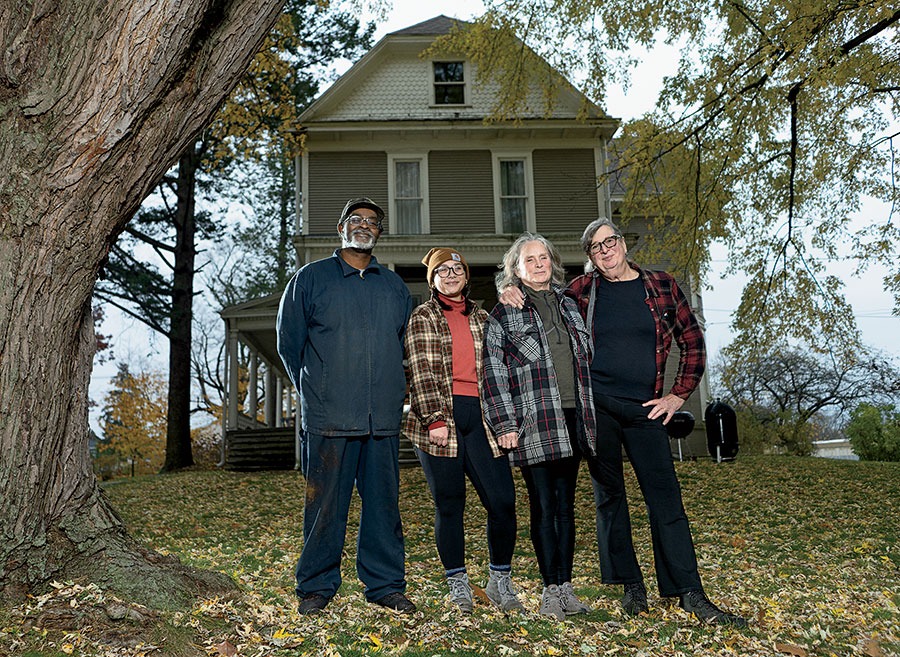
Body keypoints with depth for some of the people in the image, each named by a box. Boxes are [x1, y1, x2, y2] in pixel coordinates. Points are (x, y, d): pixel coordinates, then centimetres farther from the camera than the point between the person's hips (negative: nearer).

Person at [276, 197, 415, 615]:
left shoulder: (394, 286, 15)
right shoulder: (311, 278, 5)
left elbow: (406, 343, 22)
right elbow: (289, 341, 8)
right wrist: (316, 392, 9)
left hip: (383, 418, 3)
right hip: (329, 418, -3)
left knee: (384, 502, 7)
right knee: (325, 504, 2)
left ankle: (386, 584, 19)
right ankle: (316, 587, 16)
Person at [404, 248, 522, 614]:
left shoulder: (481, 319, 19)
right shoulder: (423, 318, 7)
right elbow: (422, 372, -4)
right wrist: (435, 419, -14)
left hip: (479, 417, 3)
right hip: (440, 418, -3)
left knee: (502, 502, -4)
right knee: (449, 505, 3)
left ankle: (500, 582, 15)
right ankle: (458, 586, 17)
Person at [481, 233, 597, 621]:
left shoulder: (569, 307, 17)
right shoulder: (503, 314, 1)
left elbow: (586, 360, 20)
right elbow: (493, 372, -5)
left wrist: (592, 413, 15)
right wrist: (504, 423, -12)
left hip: (571, 417, 5)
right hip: (533, 423, -5)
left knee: (565, 505, 10)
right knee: (543, 507, -1)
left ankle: (566, 585, 18)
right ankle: (550, 589, 9)